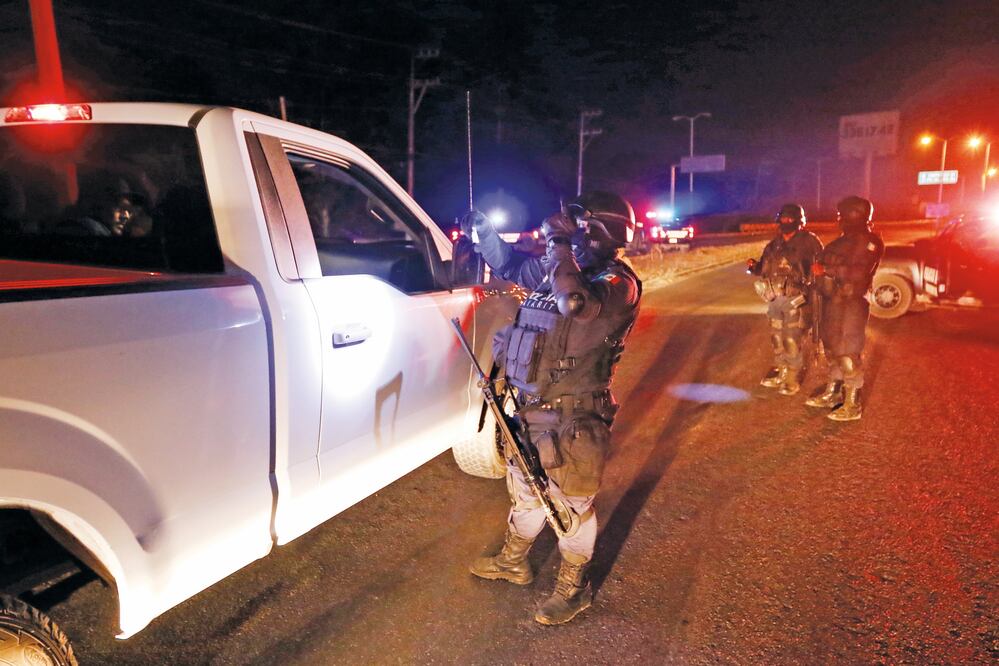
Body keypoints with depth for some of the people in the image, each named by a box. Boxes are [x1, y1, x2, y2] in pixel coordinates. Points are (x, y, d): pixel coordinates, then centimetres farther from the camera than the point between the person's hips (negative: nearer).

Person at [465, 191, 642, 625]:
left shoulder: (618, 284, -16)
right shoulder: (556, 268, 6)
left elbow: (577, 303, -38)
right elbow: (508, 265, 23)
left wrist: (559, 244, -28)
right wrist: (484, 228, 13)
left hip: (572, 418, -8)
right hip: (528, 407, 8)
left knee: (572, 504, 8)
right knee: (523, 488, 24)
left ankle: (573, 588, 29)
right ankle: (513, 562, 46)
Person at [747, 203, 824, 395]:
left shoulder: (808, 241, -4)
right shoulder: (773, 246, 12)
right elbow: (764, 270, 17)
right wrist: (754, 266, -2)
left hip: (795, 300, -6)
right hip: (775, 299, 6)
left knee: (791, 342, -5)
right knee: (777, 338, 15)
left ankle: (792, 380, 9)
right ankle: (780, 373, 31)